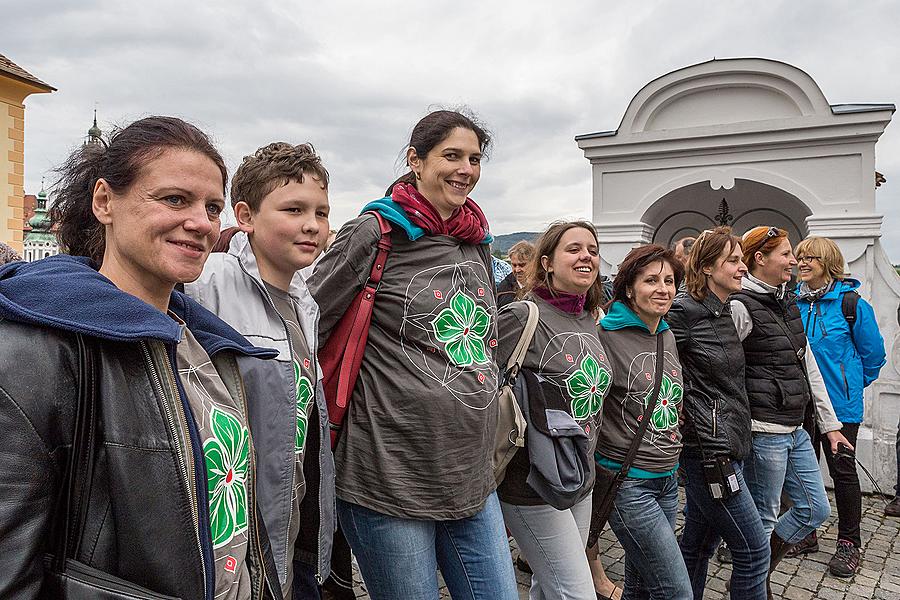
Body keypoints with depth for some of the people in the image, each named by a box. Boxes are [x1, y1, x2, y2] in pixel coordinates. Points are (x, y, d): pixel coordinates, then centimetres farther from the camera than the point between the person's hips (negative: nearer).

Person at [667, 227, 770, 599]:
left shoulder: (727, 312, 12)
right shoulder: (685, 311, -14)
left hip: (730, 447, 8)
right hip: (707, 447, -8)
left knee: (698, 544, 17)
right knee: (754, 550, -1)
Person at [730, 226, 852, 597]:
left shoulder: (788, 303, 12)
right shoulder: (741, 306, -15)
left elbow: (809, 367, 16)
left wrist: (830, 424, 17)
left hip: (796, 429, 9)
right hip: (764, 431, -9)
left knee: (816, 509, 16)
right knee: (763, 518, 5)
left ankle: (760, 567, 32)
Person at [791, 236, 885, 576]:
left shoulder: (850, 302, -10)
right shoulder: (793, 302, 1)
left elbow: (872, 351, 1)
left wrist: (856, 381, 10)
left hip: (840, 403, -4)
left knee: (842, 470, 5)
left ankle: (849, 544, 20)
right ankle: (805, 534, 29)